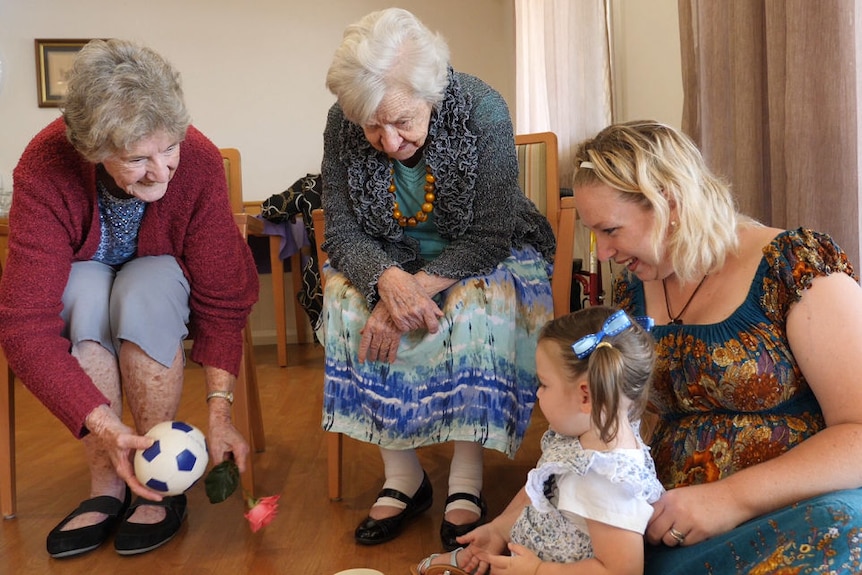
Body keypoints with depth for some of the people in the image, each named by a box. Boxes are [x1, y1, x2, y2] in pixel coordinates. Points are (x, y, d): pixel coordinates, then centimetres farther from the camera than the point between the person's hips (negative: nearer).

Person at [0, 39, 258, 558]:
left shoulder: (199, 161, -30)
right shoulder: (45, 169, -31)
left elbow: (222, 300, -23)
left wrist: (220, 410, -32)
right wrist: (105, 427, -44)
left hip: (162, 277, 0)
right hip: (84, 275, 0)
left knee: (144, 290, -34)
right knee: (85, 293, -34)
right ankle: (107, 485, -22)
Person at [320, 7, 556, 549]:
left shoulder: (482, 110, -23)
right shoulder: (342, 125, -15)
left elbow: (490, 237, -22)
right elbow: (342, 232, -11)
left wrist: (416, 290, -34)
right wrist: (387, 280, -33)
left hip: (480, 257, -2)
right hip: (387, 260, 3)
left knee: (483, 309, -34)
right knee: (347, 302, -27)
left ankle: (466, 481, -19)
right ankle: (402, 474, -16)